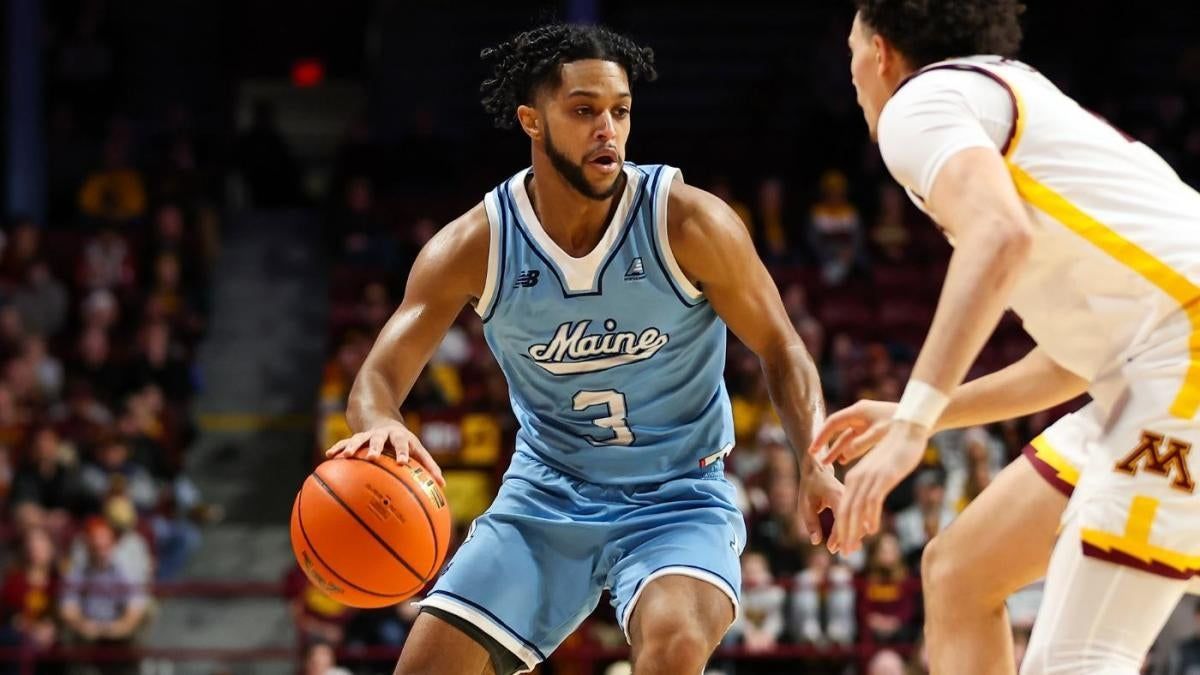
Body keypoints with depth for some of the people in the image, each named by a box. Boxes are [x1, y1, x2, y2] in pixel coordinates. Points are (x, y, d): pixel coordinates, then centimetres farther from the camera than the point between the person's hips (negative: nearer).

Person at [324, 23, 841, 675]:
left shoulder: (689, 223, -16)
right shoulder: (475, 246, -11)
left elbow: (780, 350, -6)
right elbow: (380, 376, -12)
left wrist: (816, 462, -23)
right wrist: (380, 425, -38)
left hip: (677, 498, -3)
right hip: (544, 497, 3)